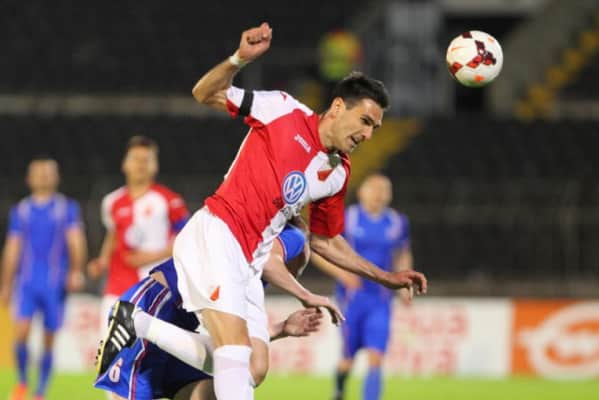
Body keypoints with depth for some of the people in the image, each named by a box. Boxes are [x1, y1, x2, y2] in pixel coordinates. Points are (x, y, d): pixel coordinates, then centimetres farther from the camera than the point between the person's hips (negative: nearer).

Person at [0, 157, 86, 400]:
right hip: (26, 282, 1)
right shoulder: (20, 211, 10)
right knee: (21, 332, -15)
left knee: (49, 341, 3)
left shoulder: (67, 208, 5)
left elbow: (76, 241, -4)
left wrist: (76, 271, -20)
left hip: (55, 284, -1)